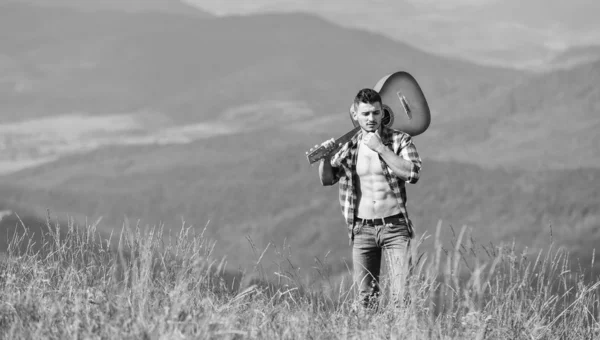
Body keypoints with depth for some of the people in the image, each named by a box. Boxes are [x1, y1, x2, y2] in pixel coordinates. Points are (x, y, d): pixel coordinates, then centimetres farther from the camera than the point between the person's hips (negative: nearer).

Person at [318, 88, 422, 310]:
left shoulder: (399, 140, -1)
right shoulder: (348, 146, 6)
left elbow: (413, 174, -16)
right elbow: (327, 179, 10)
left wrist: (381, 148, -19)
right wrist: (325, 158, -11)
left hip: (395, 226, -2)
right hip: (362, 229, 2)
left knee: (402, 293, -12)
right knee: (366, 298, 4)